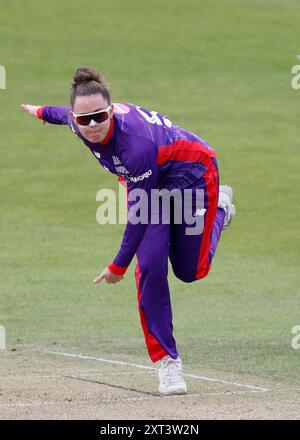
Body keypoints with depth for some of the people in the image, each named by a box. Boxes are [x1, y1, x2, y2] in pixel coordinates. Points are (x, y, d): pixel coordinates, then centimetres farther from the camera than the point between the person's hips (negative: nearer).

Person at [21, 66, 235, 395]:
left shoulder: (137, 142, -41)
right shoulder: (78, 123, -22)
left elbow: (140, 212, -32)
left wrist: (119, 265, -24)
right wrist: (44, 112, 31)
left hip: (192, 173, -5)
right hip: (150, 181, 5)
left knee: (190, 271, 4)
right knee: (150, 267, -12)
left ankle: (219, 207, 33)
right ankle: (167, 360, -4)